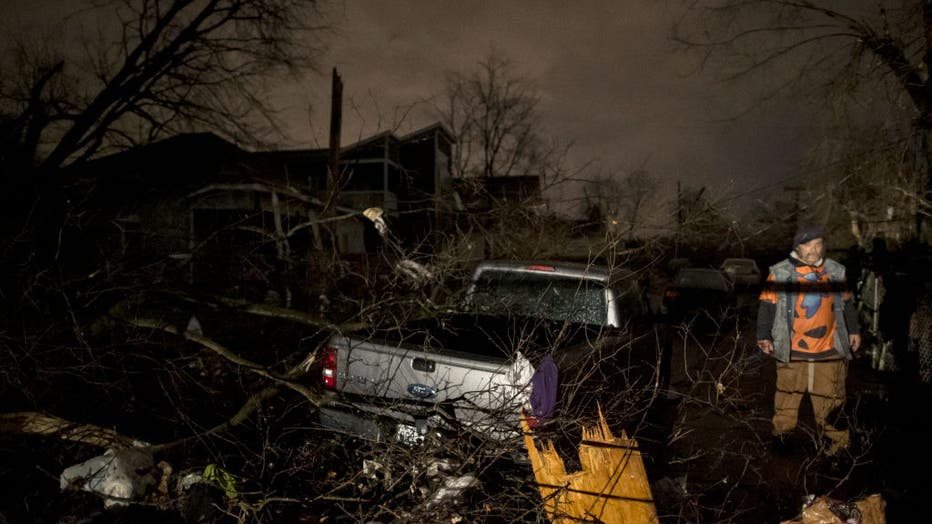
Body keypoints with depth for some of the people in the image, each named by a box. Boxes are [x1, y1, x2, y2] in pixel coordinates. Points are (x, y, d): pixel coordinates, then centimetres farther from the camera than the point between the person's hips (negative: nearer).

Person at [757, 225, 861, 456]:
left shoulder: (836, 272, 8)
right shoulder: (780, 273, -3)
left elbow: (847, 303, 20)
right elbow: (767, 306, -2)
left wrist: (853, 330, 22)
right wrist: (764, 336, -7)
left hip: (829, 349, 2)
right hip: (792, 351, -2)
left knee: (831, 394, 7)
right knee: (788, 393, 8)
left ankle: (837, 438, 21)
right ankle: (782, 433, 24)